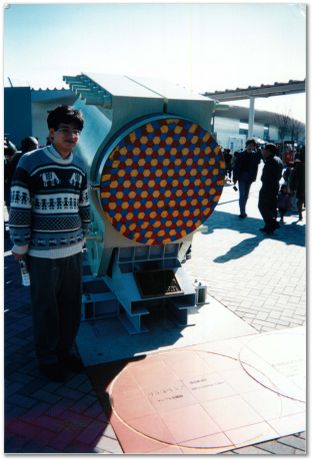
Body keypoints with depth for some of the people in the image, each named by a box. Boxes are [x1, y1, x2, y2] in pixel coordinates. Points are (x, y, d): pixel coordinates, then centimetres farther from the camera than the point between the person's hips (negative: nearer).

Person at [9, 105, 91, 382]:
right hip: (42, 252, -5)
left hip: (73, 250, 5)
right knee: (46, 308, 7)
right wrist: (20, 245, -6)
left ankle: (66, 350, 33)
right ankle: (47, 357, 27)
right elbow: (19, 207, -7)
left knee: (72, 306, 12)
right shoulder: (30, 163, -8)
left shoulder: (79, 168, 8)